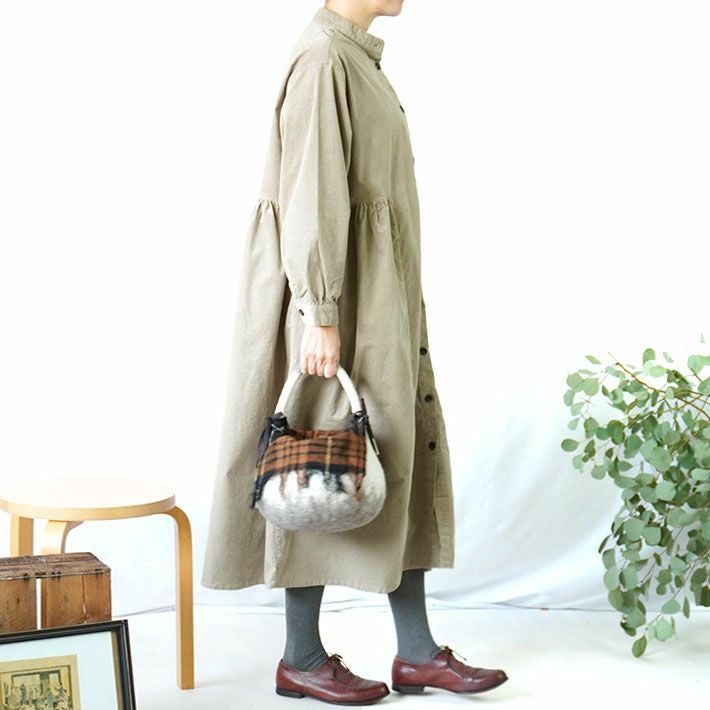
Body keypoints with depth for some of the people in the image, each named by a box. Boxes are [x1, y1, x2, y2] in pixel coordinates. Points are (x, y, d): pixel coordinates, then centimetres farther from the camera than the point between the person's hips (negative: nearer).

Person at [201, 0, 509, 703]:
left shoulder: (359, 57, 16)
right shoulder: (322, 58, -14)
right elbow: (310, 196, -20)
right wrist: (321, 315, -23)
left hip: (380, 294, 10)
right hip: (341, 294, -10)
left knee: (405, 454, 9)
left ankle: (416, 652, 16)